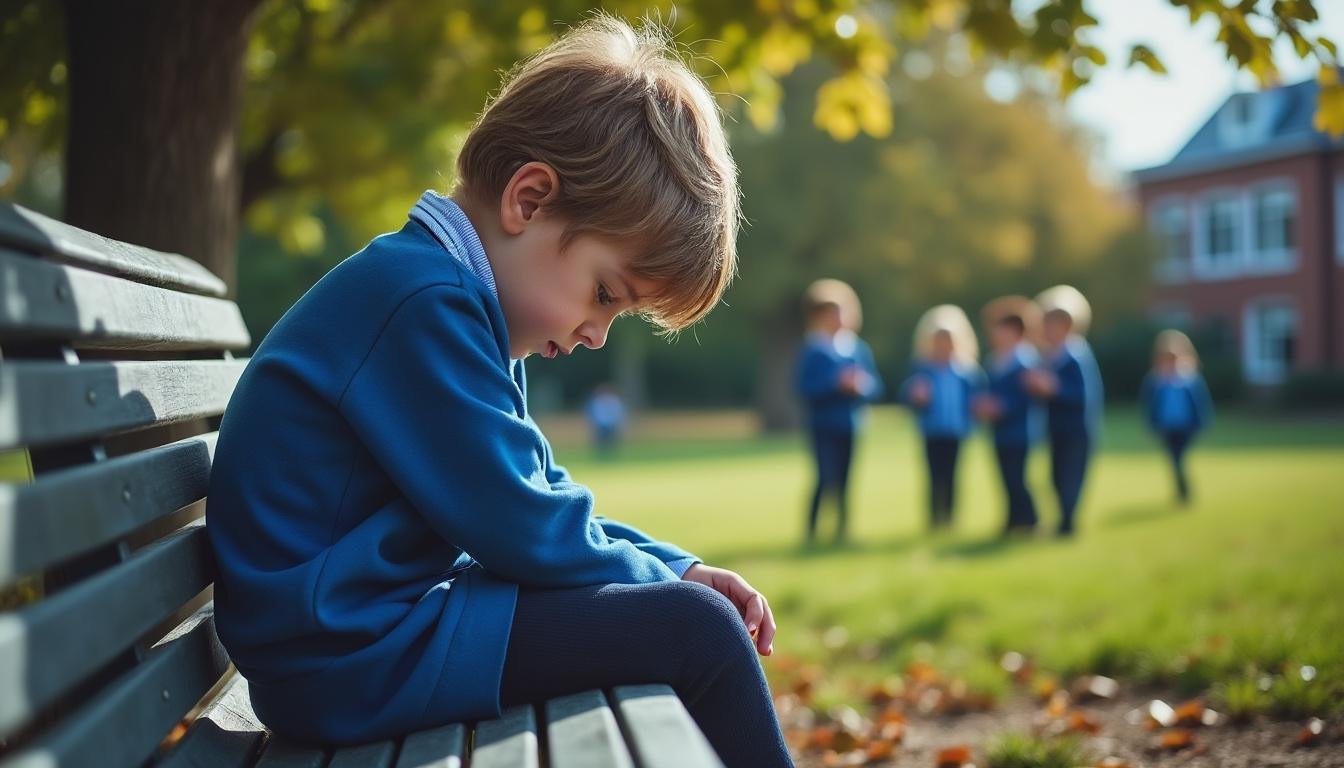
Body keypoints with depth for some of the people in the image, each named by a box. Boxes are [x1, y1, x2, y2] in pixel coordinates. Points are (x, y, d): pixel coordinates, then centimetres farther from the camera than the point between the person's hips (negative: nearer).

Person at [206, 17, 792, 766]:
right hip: (351, 658, -11)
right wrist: (669, 580, -5)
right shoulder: (423, 302, -21)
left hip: (381, 627, 11)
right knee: (697, 631, -14)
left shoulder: (466, 309, 13)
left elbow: (537, 493, 18)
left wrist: (677, 570, 6)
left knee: (693, 603, 14)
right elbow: (524, 528, -21)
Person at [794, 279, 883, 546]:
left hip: (850, 425, 5)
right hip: (824, 425, -5)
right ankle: (811, 532, -5)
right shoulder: (812, 349, -4)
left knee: (844, 480, 7)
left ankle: (842, 530, 14)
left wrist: (860, 384, -12)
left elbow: (875, 386, 10)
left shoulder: (859, 349, 9)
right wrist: (837, 383, -20)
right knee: (827, 478, -12)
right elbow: (805, 386, -12)